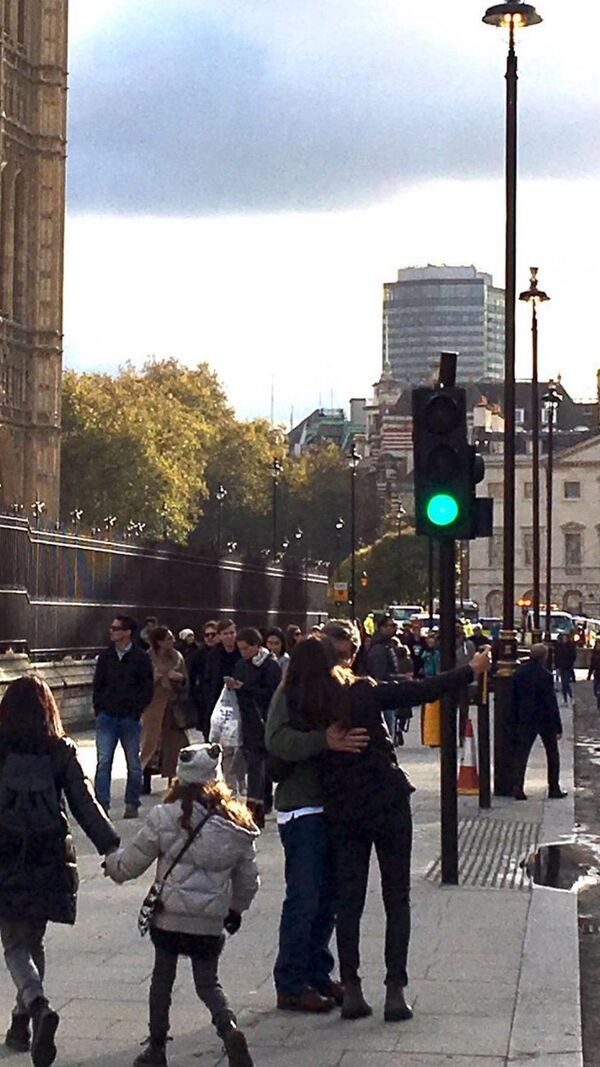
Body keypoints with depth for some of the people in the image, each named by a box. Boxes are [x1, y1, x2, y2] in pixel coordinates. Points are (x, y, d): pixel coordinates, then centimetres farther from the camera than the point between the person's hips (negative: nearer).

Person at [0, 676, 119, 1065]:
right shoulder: (61, 752, -1)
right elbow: (84, 802, -6)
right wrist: (110, 844, -8)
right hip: (50, 858, 3)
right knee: (33, 941, 18)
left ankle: (38, 1007, -24)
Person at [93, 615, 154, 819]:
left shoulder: (140, 658, -3)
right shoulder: (105, 656, 7)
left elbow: (147, 689, -2)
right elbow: (98, 685, 13)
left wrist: (136, 710, -8)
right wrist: (99, 708, 4)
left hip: (130, 718, -2)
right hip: (106, 717, 2)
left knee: (133, 764, 7)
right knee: (103, 762, -5)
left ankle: (132, 804, 18)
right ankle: (102, 804, -4)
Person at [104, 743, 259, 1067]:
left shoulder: (164, 817, -10)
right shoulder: (237, 825, 0)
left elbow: (131, 863, 0)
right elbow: (248, 879, 10)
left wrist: (111, 864, 22)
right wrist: (236, 908, 28)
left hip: (168, 916, -2)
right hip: (211, 922, 2)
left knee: (162, 979, 15)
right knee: (208, 982, 14)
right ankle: (229, 1027, -11)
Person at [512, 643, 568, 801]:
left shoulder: (519, 672, 0)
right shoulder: (545, 675, -17)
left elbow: (514, 699, 5)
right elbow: (551, 702, -16)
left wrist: (517, 720, 13)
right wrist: (558, 727, -11)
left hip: (525, 720, 4)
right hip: (545, 720, -4)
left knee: (521, 753, 6)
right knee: (552, 754, 11)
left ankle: (518, 787, -4)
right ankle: (554, 789, 13)